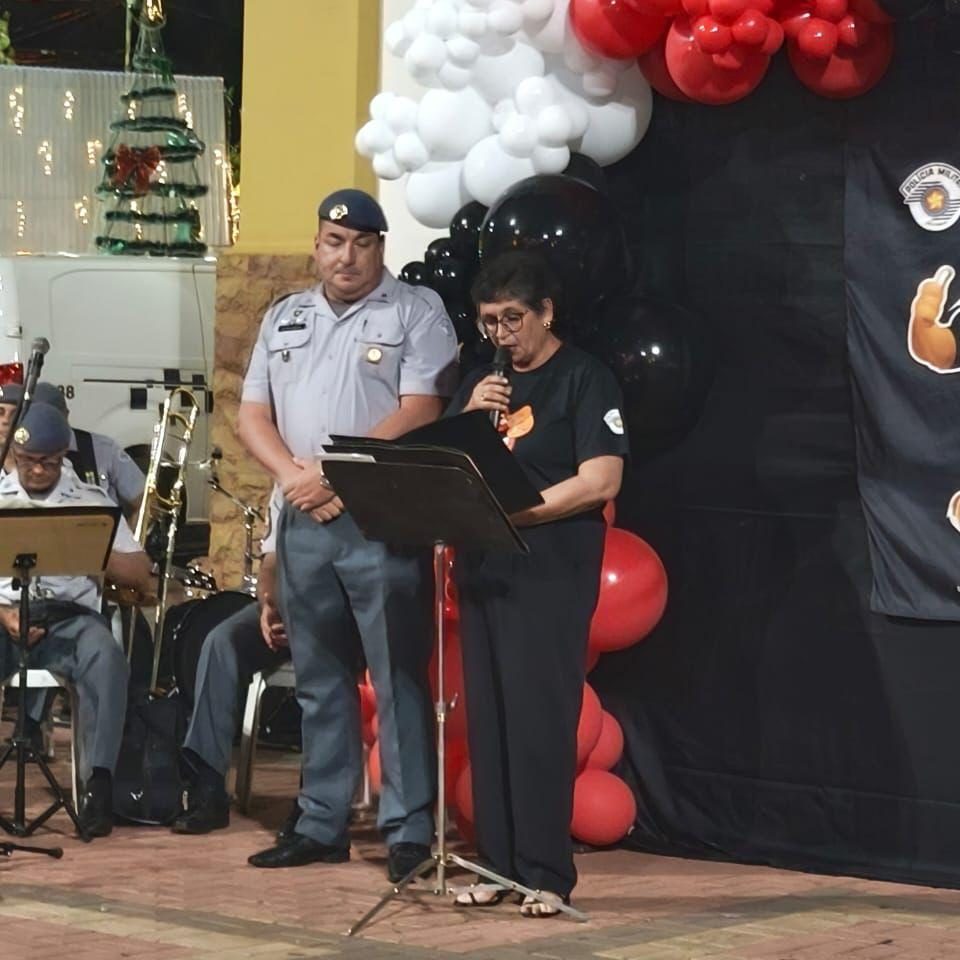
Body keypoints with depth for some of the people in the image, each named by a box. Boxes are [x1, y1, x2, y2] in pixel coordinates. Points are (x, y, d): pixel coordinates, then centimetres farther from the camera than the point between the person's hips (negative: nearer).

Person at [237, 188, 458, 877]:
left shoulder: (417, 312, -1)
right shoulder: (285, 318, 17)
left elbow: (420, 412, -11)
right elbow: (254, 414, 13)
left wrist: (336, 475, -14)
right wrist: (294, 476, -6)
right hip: (303, 522, 6)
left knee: (399, 679, -5)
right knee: (319, 679, 10)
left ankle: (410, 831, -4)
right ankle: (321, 825, 16)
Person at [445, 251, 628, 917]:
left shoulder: (584, 380, -2)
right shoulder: (481, 383, 17)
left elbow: (601, 481, -12)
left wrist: (513, 510, -15)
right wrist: (468, 418, -3)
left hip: (552, 574, -6)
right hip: (482, 569, 6)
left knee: (541, 721, -9)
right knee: (487, 718, 4)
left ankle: (547, 874, -7)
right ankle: (498, 863, 10)